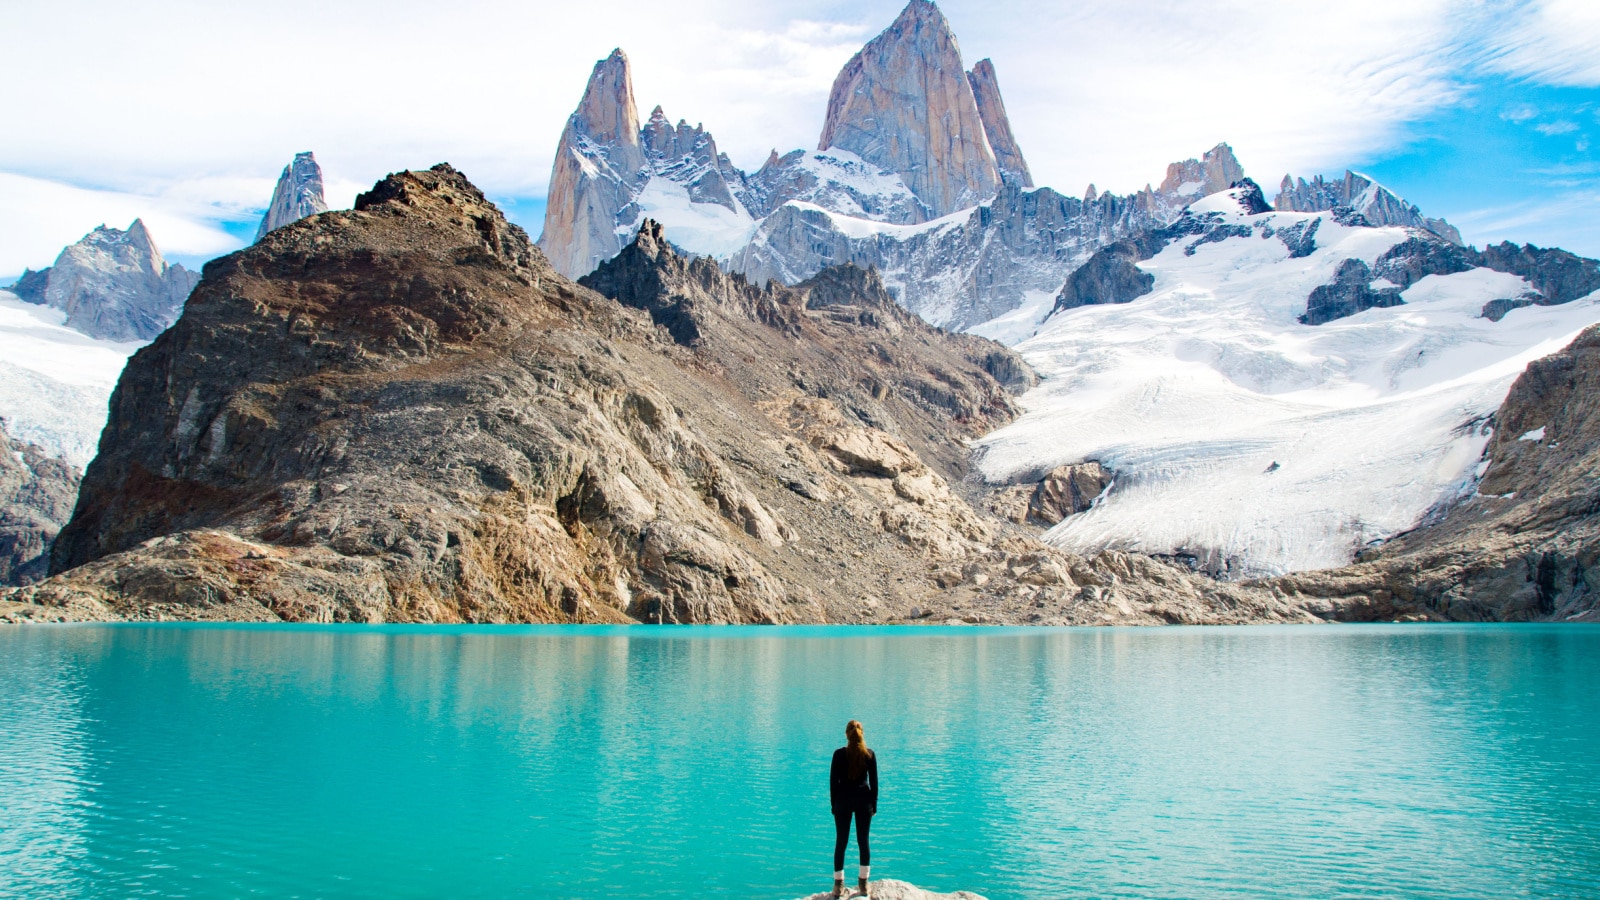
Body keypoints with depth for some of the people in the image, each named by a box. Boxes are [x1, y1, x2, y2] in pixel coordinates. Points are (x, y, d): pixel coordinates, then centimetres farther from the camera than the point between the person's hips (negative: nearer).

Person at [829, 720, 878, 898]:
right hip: (864, 800, 1)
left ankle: (838, 885, 9)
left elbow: (833, 781, -3)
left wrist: (834, 804, 6)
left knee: (841, 842, 6)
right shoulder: (870, 755, -4)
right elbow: (874, 781, 0)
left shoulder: (839, 754, -7)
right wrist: (874, 804, 9)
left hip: (843, 800, -1)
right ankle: (864, 884, 14)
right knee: (863, 842, 9)